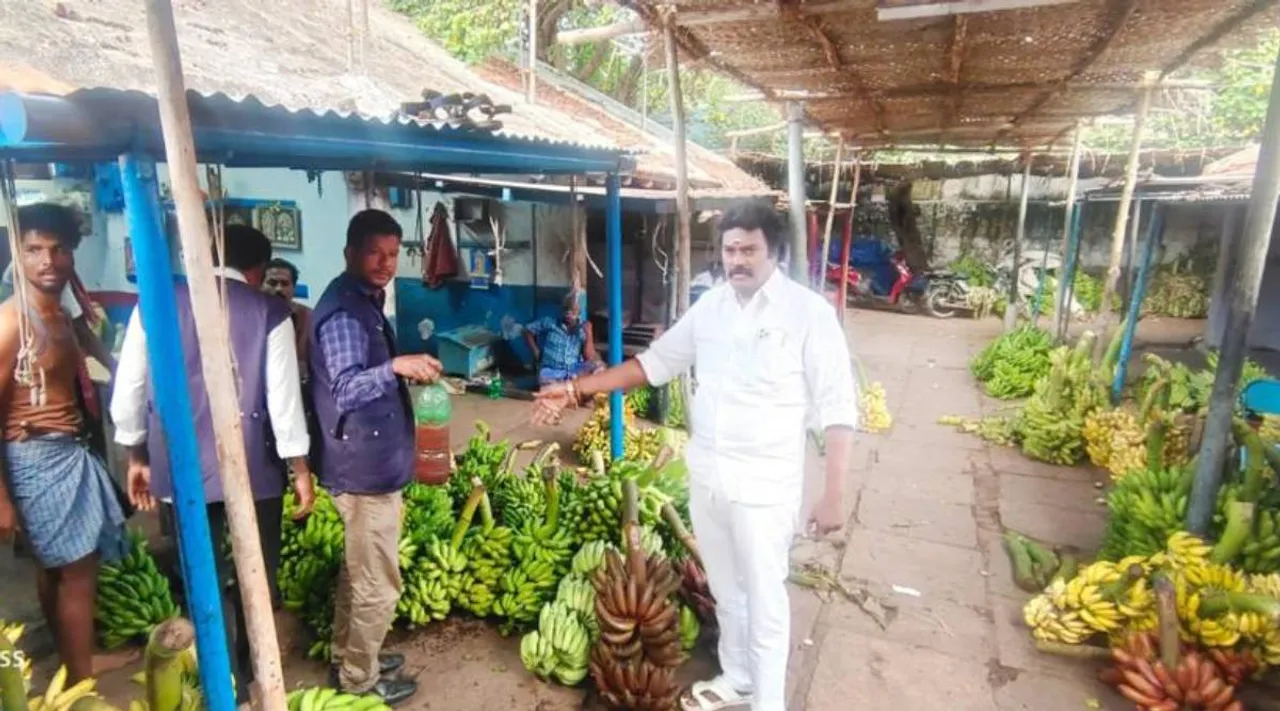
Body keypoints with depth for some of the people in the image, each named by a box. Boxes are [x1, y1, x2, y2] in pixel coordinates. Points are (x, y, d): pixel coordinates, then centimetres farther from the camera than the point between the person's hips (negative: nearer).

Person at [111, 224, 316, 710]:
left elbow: (128, 387, 4)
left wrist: (137, 455, 16)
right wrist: (300, 467, -2)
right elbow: (283, 396, -10)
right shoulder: (270, 313, -8)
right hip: (252, 465, -2)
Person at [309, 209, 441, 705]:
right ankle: (359, 680, 23)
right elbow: (346, 388, -31)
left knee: (358, 571, 23)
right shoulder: (343, 310, -20)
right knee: (377, 584, 4)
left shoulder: (365, 301, 12)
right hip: (365, 465, -10)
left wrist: (410, 372, 12)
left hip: (370, 460, 10)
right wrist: (395, 366, -43)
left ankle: (348, 659, 40)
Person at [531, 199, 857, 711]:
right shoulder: (711, 305, 3)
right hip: (705, 474, 6)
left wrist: (834, 493, -15)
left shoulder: (809, 312, -13)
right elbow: (655, 362, 9)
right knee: (725, 589, 22)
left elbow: (837, 409, -12)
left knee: (764, 598, 8)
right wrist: (575, 389, 4)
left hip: (764, 483, -5)